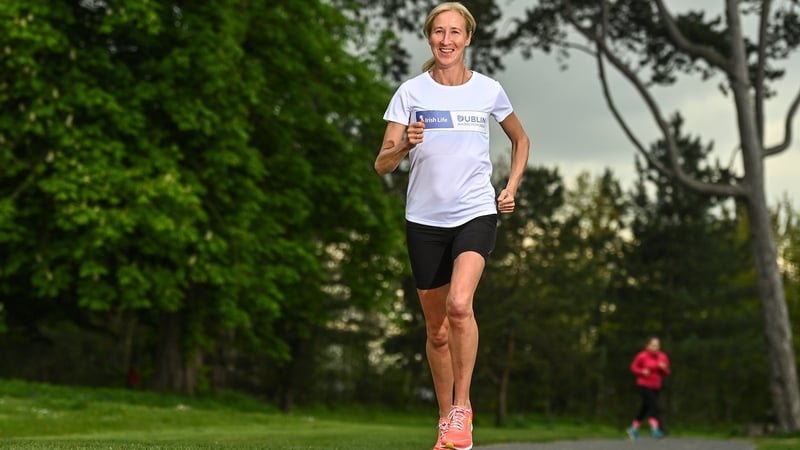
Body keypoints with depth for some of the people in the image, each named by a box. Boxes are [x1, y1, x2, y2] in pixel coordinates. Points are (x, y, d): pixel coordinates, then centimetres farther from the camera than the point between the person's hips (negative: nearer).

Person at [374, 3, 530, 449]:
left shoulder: (489, 90, 1)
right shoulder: (411, 92, -2)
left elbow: (521, 139, 20)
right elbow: (382, 165, -5)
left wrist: (511, 187, 7)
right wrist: (404, 145, -26)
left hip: (476, 214, -1)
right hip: (425, 220, 1)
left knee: (459, 304, -26)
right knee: (437, 330, 9)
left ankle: (462, 407, -12)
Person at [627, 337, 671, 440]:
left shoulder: (663, 357, 4)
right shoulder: (642, 356, -10)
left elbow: (666, 372, 10)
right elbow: (633, 367, 1)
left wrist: (663, 368, -13)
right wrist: (642, 371, -17)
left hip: (656, 387, 6)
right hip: (644, 385, -6)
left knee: (645, 408, 14)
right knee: (653, 405, -21)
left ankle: (634, 429, 29)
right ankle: (655, 429, -24)